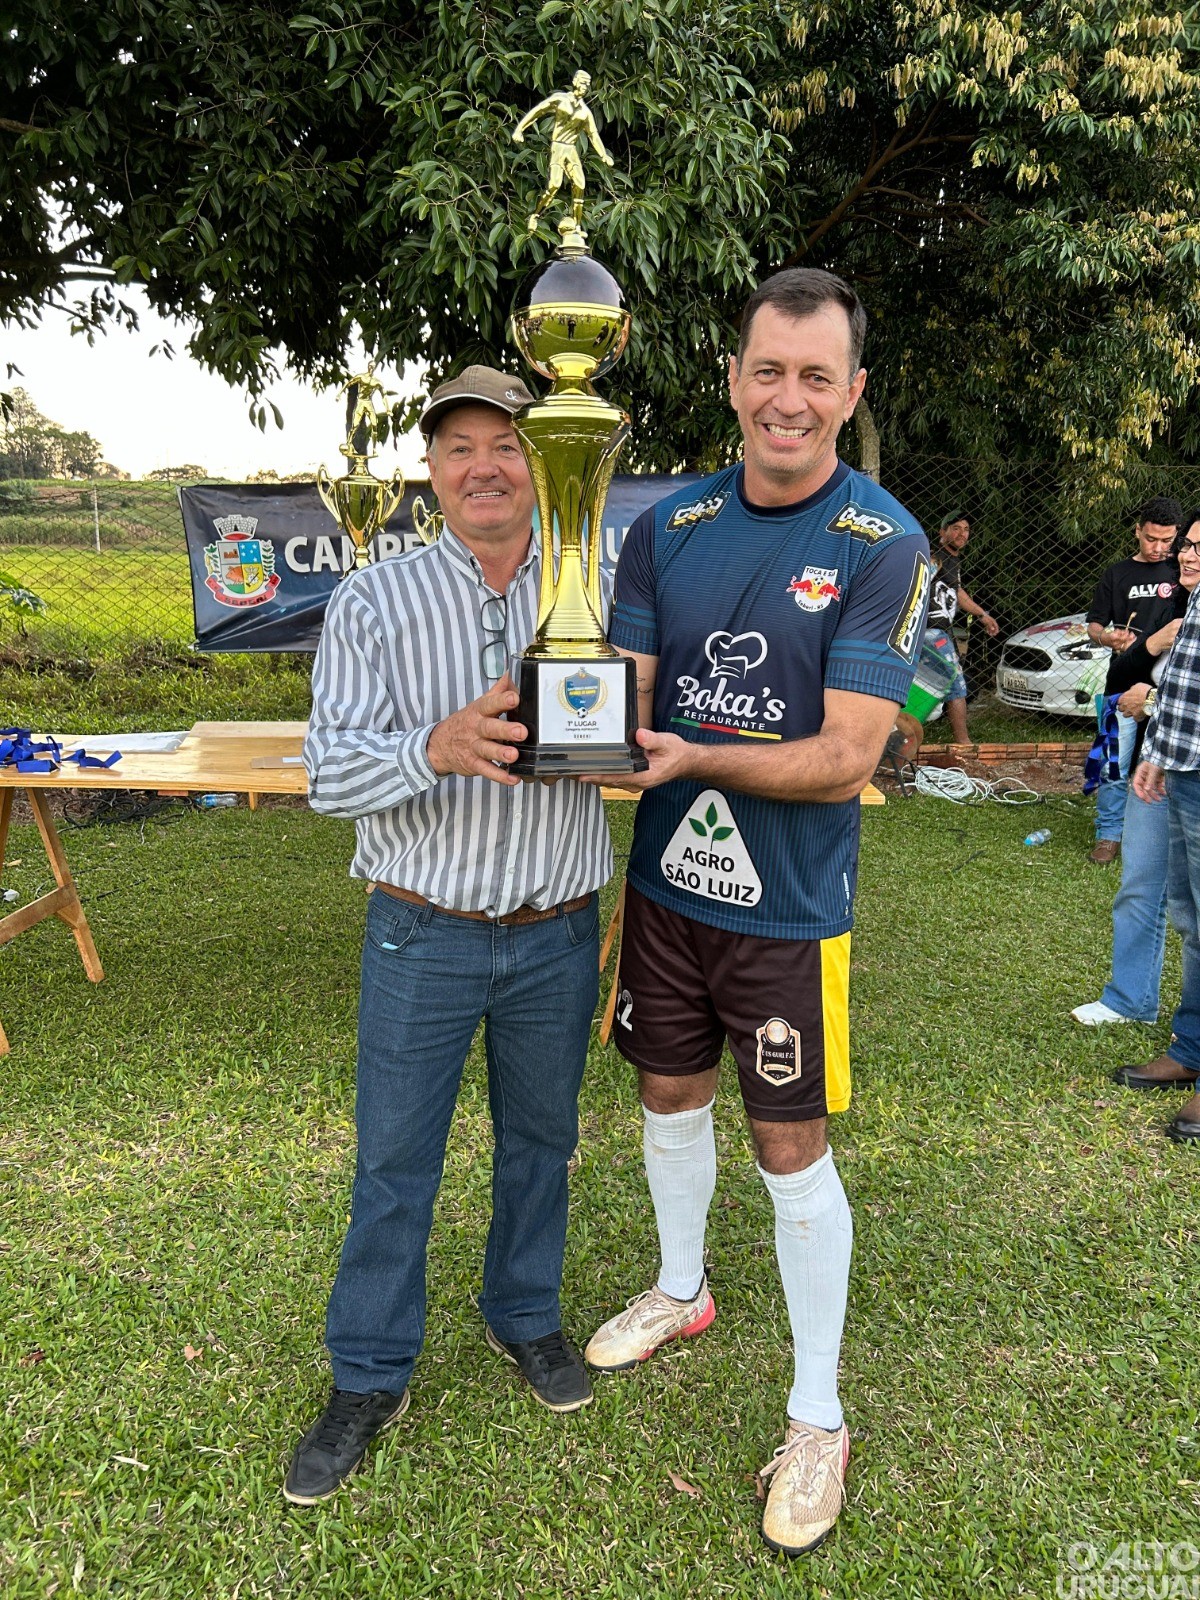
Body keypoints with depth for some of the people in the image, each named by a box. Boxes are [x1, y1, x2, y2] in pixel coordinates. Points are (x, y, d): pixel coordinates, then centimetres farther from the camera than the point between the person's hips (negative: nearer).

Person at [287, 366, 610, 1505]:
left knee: (539, 1139, 19)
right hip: (422, 933, -2)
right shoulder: (371, 604, -6)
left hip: (557, 933, 2)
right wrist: (437, 747, -34)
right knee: (394, 1158, 10)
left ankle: (524, 1315, 43)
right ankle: (369, 1377, 31)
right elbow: (331, 776, -14)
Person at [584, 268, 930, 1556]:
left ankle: (817, 1419, 28)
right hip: (662, 882, 5)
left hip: (787, 906, -4)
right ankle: (681, 1290, 48)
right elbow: (620, 700, -3)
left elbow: (844, 759, -19)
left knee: (792, 1148, 7)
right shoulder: (669, 527, 0)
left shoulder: (883, 545, -13)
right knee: (670, 1093, 20)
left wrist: (693, 756, -31)